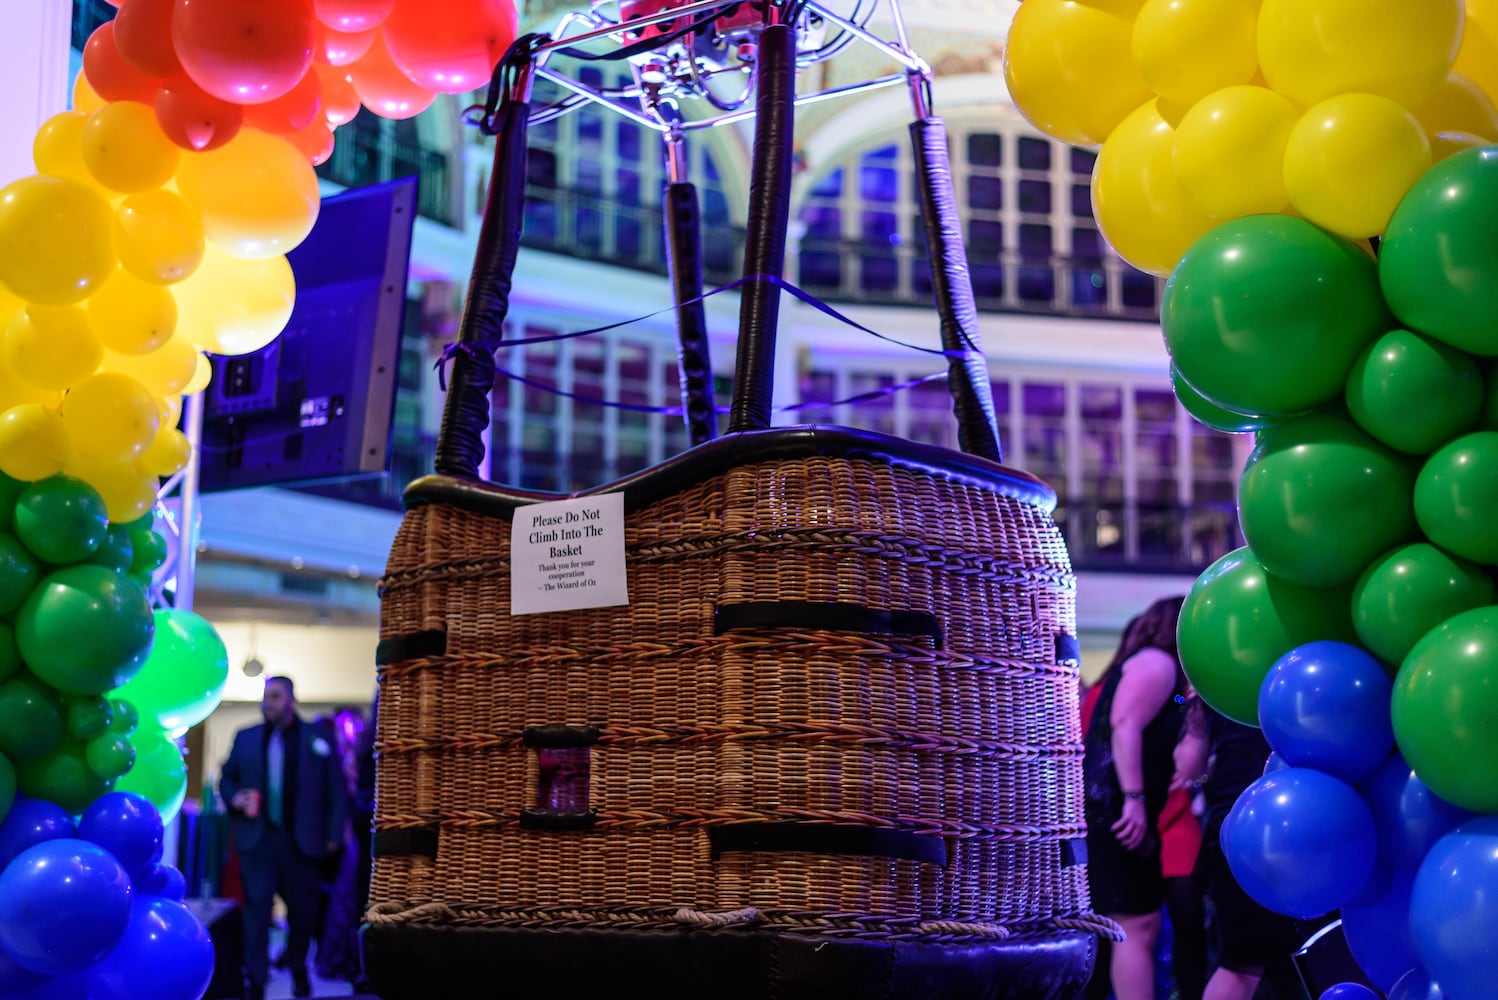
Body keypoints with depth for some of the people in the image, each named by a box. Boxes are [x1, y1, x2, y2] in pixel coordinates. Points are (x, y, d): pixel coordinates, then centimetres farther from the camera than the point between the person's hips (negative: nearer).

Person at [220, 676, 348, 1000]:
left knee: (303, 910, 9)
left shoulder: (319, 736, 3)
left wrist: (334, 835, -2)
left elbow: (336, 788, 4)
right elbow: (226, 778, 17)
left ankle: (298, 970, 32)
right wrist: (235, 799, -6)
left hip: (300, 841, 0)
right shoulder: (245, 737, 10)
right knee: (257, 909, -6)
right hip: (257, 838, 0)